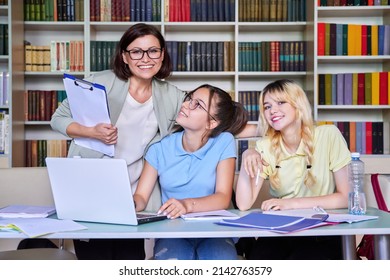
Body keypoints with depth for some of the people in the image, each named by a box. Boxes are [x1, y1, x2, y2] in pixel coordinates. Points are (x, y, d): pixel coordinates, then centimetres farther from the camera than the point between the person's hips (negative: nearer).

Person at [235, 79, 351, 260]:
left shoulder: (328, 135, -6)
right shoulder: (265, 147, 2)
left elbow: (346, 197, -7)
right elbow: (244, 205, -6)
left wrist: (292, 203, -14)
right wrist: (246, 161, -19)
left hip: (323, 233, -2)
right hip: (279, 232, 2)